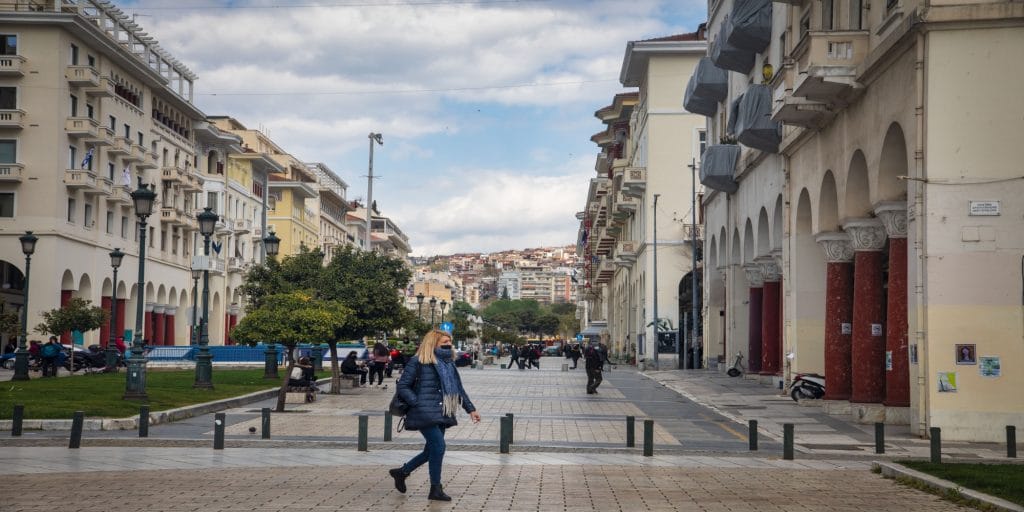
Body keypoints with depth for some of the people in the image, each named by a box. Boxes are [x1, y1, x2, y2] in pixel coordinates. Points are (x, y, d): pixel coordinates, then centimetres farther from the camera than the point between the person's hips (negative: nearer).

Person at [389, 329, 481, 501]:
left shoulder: (448, 364, 16)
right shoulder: (418, 362, -6)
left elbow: (459, 389, 20)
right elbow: (403, 386, -7)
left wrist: (470, 409, 14)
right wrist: (417, 403, -15)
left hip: (441, 415, 8)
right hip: (426, 414, -8)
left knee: (431, 450, 10)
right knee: (438, 447, -13)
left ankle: (401, 472, 29)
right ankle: (436, 489, -1)